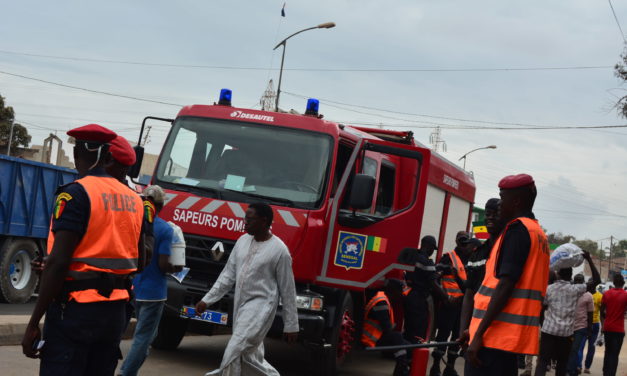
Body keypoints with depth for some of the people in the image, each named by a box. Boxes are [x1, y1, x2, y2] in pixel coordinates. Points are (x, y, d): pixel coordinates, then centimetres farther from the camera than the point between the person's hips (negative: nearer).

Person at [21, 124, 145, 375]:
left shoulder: (76, 194, -12)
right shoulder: (132, 199, 9)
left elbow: (58, 262, -18)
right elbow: (141, 257, 16)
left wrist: (33, 323, -15)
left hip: (75, 309, -7)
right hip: (116, 310, 7)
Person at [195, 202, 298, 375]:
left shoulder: (279, 250, -12)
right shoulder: (243, 241, 7)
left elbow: (287, 290, -8)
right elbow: (228, 275, 13)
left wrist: (291, 326, -5)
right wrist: (207, 300, 8)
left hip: (260, 307, -7)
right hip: (240, 304, 7)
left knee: (234, 353, -16)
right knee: (250, 356, 12)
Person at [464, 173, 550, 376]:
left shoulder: (517, 229, -8)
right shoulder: (539, 234, 19)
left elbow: (505, 285, -17)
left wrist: (479, 333, -19)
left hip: (496, 335, -9)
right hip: (514, 335, 9)